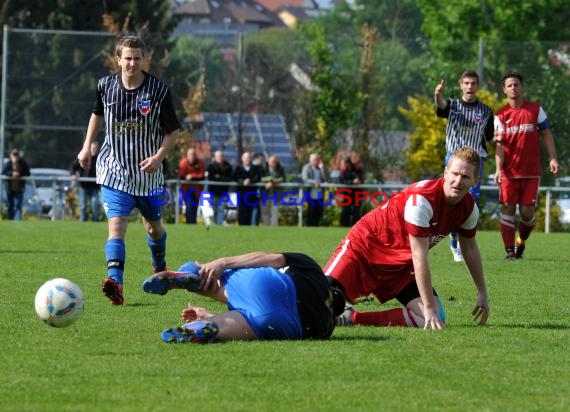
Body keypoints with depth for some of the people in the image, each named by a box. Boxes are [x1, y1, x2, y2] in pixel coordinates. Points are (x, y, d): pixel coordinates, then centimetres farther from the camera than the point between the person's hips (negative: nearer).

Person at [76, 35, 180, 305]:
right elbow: (97, 114, 19)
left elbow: (172, 131, -3)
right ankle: (115, 283, -32)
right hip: (115, 171, 0)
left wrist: (159, 156, -19)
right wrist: (87, 147, 16)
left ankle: (160, 269, 48)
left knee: (154, 227, 17)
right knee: (116, 225, -19)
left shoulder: (158, 90, -11)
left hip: (148, 172, 0)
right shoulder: (106, 86, -4)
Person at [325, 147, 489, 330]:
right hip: (364, 247, -7)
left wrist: (482, 292, 17)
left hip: (401, 266, 7)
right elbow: (419, 258, -30)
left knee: (436, 320, -15)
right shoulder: (421, 198, -30)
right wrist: (429, 307, -31)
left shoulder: (469, 208, -7)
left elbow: (470, 248, 14)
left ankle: (352, 318, -7)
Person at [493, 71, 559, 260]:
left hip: (531, 172, 0)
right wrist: (499, 169, -15)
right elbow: (499, 144, -2)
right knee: (507, 209, -5)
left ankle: (521, 242, 24)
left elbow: (546, 134, 7)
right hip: (509, 172, 0)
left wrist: (553, 158, -5)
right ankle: (510, 250, -1)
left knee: (527, 212, -2)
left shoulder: (536, 109, 5)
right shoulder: (501, 115, 3)